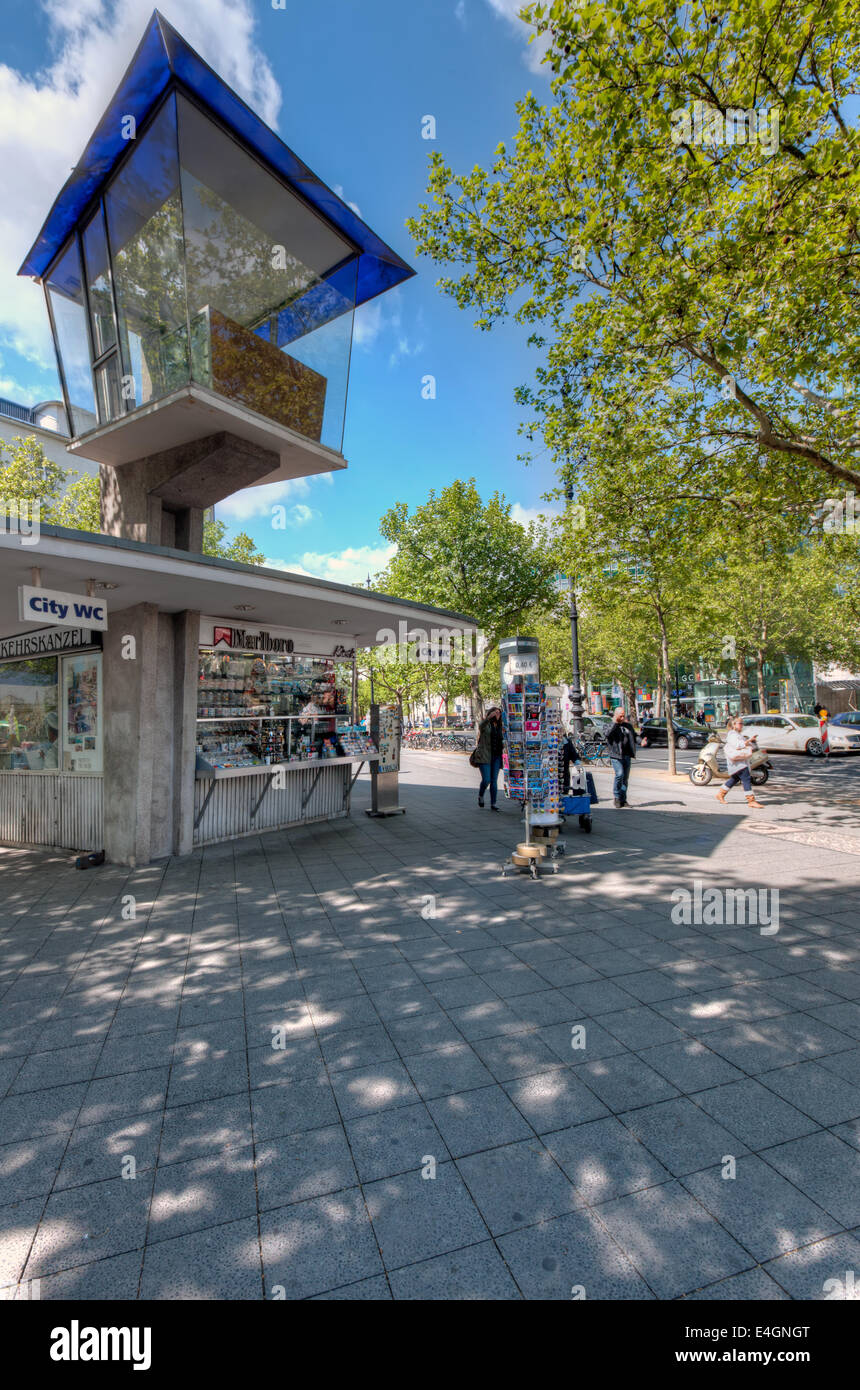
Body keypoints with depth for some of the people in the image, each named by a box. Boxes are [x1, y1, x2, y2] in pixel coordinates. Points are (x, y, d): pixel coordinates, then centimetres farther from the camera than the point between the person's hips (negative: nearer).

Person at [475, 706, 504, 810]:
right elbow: (481, 726, -27)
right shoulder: (485, 724, -2)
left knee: (494, 781, 3)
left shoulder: (499, 727, 17)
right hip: (485, 756, -5)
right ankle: (480, 796, 18)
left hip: (496, 756, 5)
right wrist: (489, 717, -43)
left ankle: (493, 804, 9)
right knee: (486, 780, -10)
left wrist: (503, 744, 5)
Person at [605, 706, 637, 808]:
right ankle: (617, 797, -6)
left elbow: (633, 737, 25)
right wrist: (615, 723, -19)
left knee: (625, 777, 6)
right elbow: (608, 735, -21)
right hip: (616, 755, -5)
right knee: (619, 774, -19)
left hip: (626, 755, 5)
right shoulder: (612, 725, 0)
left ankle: (623, 800, 15)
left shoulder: (628, 725, 14)